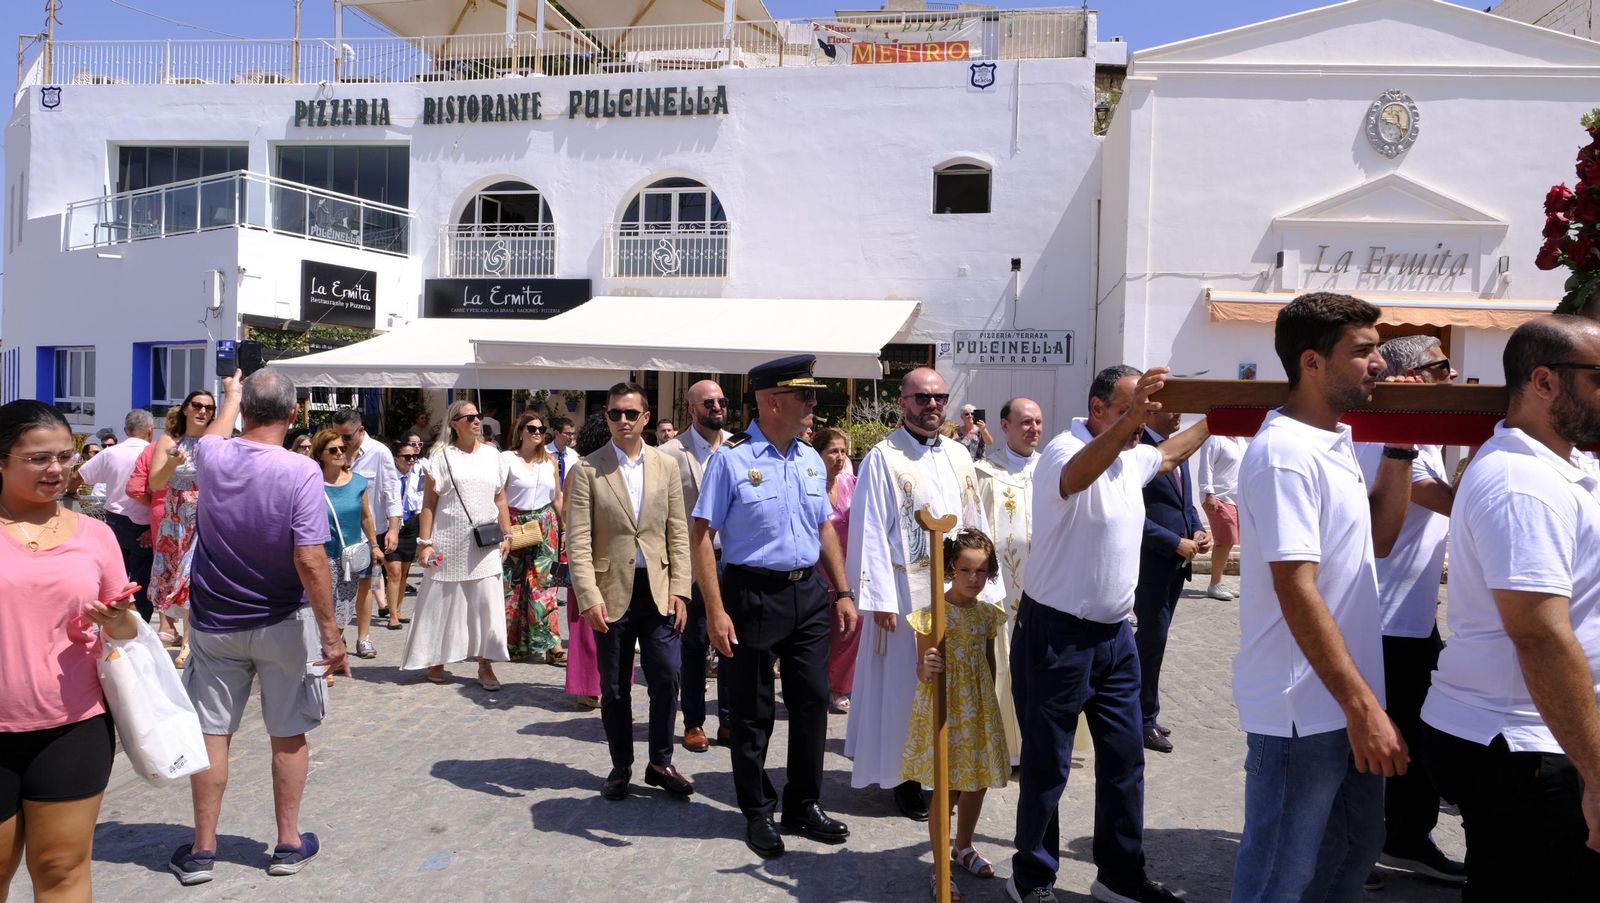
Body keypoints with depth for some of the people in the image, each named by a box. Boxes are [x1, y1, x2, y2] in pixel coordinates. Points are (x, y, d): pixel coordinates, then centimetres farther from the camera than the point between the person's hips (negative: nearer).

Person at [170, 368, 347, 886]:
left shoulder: (212, 458, -7)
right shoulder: (300, 472, -20)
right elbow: (310, 560, -23)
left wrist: (231, 394, 39)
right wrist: (330, 633, -16)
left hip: (215, 624, 3)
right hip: (282, 625, -3)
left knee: (212, 732, 12)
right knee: (288, 734, 11)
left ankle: (202, 849, 21)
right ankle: (289, 843, 22)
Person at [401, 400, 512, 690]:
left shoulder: (492, 456, 7)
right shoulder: (442, 456, -3)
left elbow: (501, 500, 11)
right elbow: (429, 503, -3)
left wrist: (507, 535, 6)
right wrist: (425, 542, -9)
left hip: (485, 544, 2)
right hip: (448, 542, -2)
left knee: (487, 603, 0)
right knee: (442, 603, 8)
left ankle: (485, 665, 8)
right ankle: (435, 661, 23)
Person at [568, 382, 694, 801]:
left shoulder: (666, 466, 6)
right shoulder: (588, 469, -2)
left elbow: (678, 532, 6)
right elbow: (578, 539, -6)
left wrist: (679, 590, -2)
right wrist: (589, 597, -14)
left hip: (659, 590, 2)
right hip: (612, 591, -1)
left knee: (667, 679, -1)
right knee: (614, 688, 9)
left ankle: (661, 762, 18)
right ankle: (620, 766, 25)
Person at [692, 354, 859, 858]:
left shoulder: (811, 459, 8)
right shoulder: (732, 458, -12)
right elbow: (703, 535, -13)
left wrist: (843, 593, 10)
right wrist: (716, 611, -18)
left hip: (808, 593, 6)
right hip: (752, 594, -6)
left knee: (812, 702, 13)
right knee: (752, 713, 8)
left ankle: (804, 807, 31)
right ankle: (758, 813, 27)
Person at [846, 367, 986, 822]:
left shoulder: (959, 455, 10)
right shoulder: (883, 457, -8)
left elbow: (975, 521, 12)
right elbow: (869, 532, -11)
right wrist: (880, 597, -15)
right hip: (906, 587, -5)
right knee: (906, 680, 3)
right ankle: (904, 777, 16)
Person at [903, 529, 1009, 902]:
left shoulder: (989, 614, 2)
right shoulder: (932, 614, -14)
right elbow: (922, 670, -11)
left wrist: (987, 704, 14)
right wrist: (926, 669, -33)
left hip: (979, 709, 6)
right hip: (943, 709, -5)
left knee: (977, 782, 16)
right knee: (945, 788, 1)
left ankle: (963, 847, 40)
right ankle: (941, 869, 14)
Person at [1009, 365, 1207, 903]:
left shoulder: (1131, 458, 10)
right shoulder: (1065, 450, -17)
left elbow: (1170, 453, 34)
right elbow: (1077, 475, -43)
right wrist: (1128, 417, -57)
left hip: (1114, 635, 8)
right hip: (1057, 635, -8)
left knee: (1124, 758, 13)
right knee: (1047, 765, 4)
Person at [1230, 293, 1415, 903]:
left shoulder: (1337, 440, 9)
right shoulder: (1286, 452, -20)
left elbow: (1378, 539, 16)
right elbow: (1297, 592, -24)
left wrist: (1400, 448, 7)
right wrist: (1364, 708, -23)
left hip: (1348, 699, 9)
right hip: (1303, 709, -9)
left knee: (1356, 848, 24)